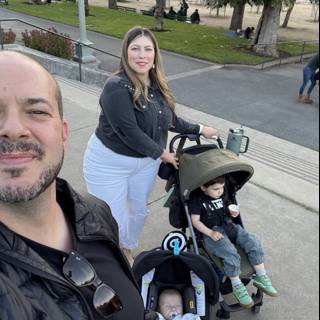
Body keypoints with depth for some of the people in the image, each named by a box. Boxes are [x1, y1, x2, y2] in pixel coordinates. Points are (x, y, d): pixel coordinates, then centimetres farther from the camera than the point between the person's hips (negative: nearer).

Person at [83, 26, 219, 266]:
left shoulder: (157, 85, -1)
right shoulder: (117, 87, -24)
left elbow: (170, 120, 12)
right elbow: (129, 133, -25)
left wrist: (200, 129, 16)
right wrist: (161, 153, -14)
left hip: (146, 161, 7)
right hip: (110, 163, -7)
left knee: (139, 211, 22)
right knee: (113, 220, 4)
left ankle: (127, 250, 50)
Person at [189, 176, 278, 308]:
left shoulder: (222, 195, 10)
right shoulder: (197, 199, -8)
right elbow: (195, 221, -9)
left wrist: (232, 212, 1)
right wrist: (211, 233, -19)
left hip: (228, 226, 7)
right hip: (212, 232, -6)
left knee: (254, 242, -13)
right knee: (231, 255, -30)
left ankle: (261, 277, 0)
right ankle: (237, 286, -8)